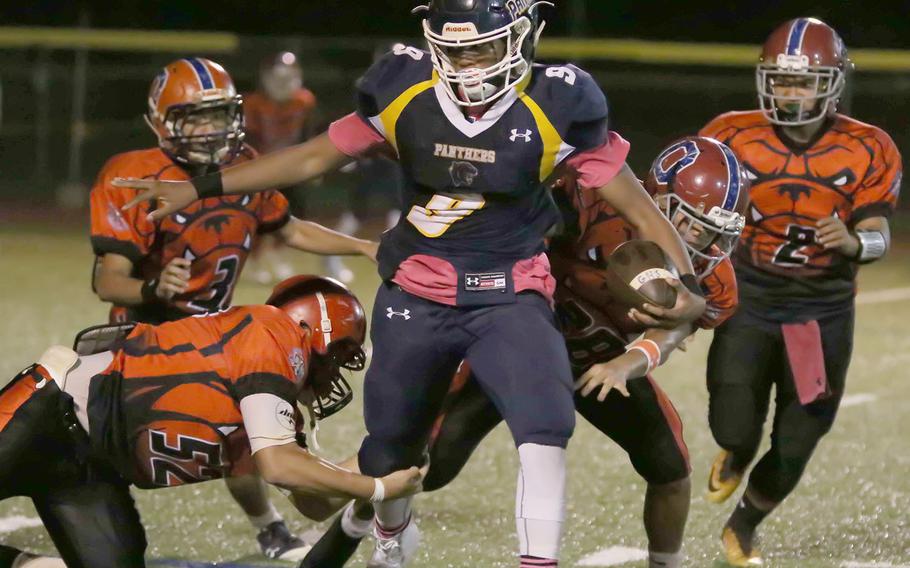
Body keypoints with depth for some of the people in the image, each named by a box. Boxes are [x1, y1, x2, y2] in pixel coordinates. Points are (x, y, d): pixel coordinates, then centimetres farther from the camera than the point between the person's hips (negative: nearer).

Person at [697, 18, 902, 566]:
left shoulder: (867, 152, -7)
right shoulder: (734, 138, -7)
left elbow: (879, 236, -11)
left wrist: (853, 240, -34)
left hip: (824, 312, 1)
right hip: (750, 300, -1)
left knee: (793, 453, 6)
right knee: (737, 431, -14)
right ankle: (735, 455, 27)